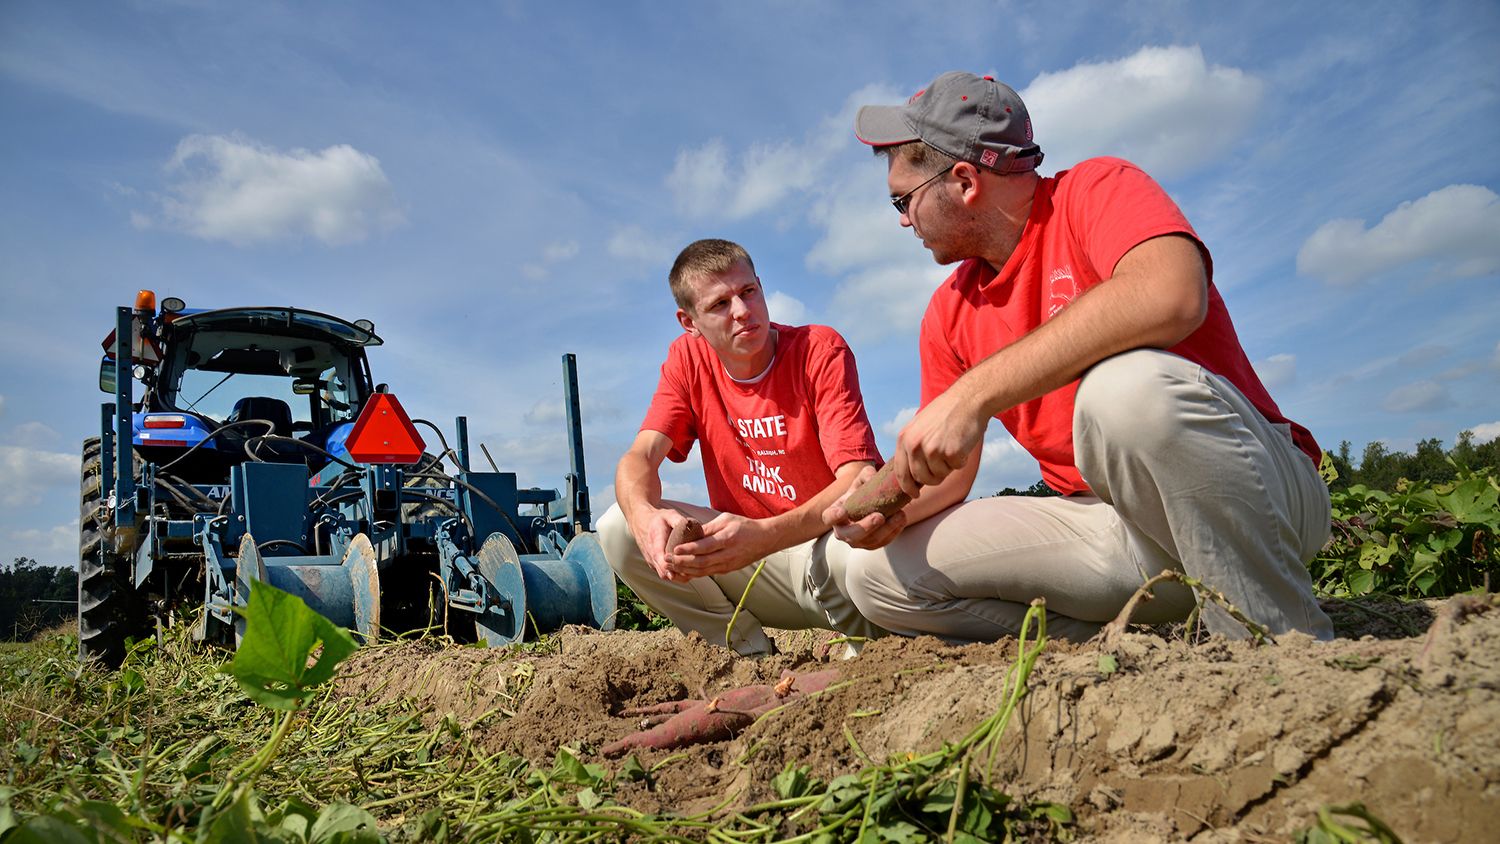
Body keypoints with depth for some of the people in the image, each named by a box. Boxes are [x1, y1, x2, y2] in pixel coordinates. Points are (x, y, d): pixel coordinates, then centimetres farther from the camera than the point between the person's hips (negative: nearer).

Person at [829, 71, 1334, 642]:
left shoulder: (1097, 189, -9)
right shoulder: (949, 314, 9)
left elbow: (1173, 297, -33)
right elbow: (950, 474, 12)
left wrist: (976, 393, -34)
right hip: (1119, 531, 6)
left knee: (1129, 385, -39)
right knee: (877, 572, -5)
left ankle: (1292, 648, -17)